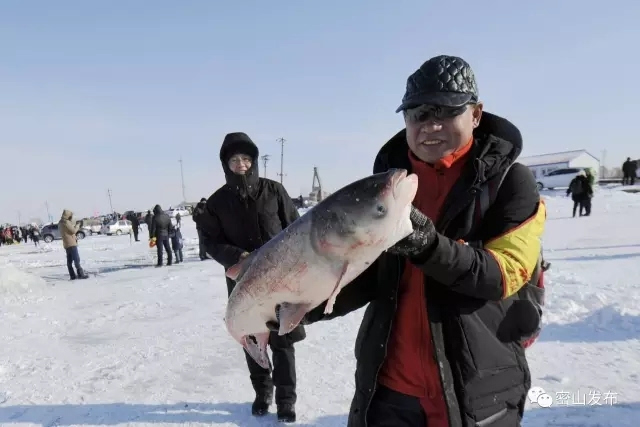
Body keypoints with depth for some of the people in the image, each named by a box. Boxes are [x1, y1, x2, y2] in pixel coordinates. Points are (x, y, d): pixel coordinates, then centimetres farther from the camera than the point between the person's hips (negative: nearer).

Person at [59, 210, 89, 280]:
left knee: (69, 261, 8)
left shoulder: (60, 223, 14)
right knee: (76, 260, -7)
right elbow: (73, 230, -16)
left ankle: (72, 275, 10)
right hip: (71, 244, -10)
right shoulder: (66, 222, -16)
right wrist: (78, 225, -2)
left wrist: (76, 225, 12)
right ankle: (81, 274, -8)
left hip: (66, 244, 10)